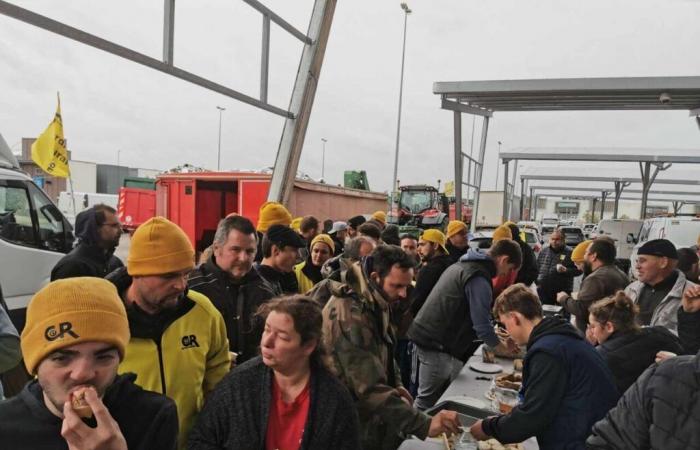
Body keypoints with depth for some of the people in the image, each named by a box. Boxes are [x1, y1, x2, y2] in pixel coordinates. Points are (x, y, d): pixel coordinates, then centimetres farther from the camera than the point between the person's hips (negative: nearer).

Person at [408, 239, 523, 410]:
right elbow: (482, 325, -17)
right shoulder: (479, 278, -17)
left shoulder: (463, 265, 14)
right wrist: (505, 348, 1)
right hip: (437, 344, -10)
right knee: (427, 401, 0)